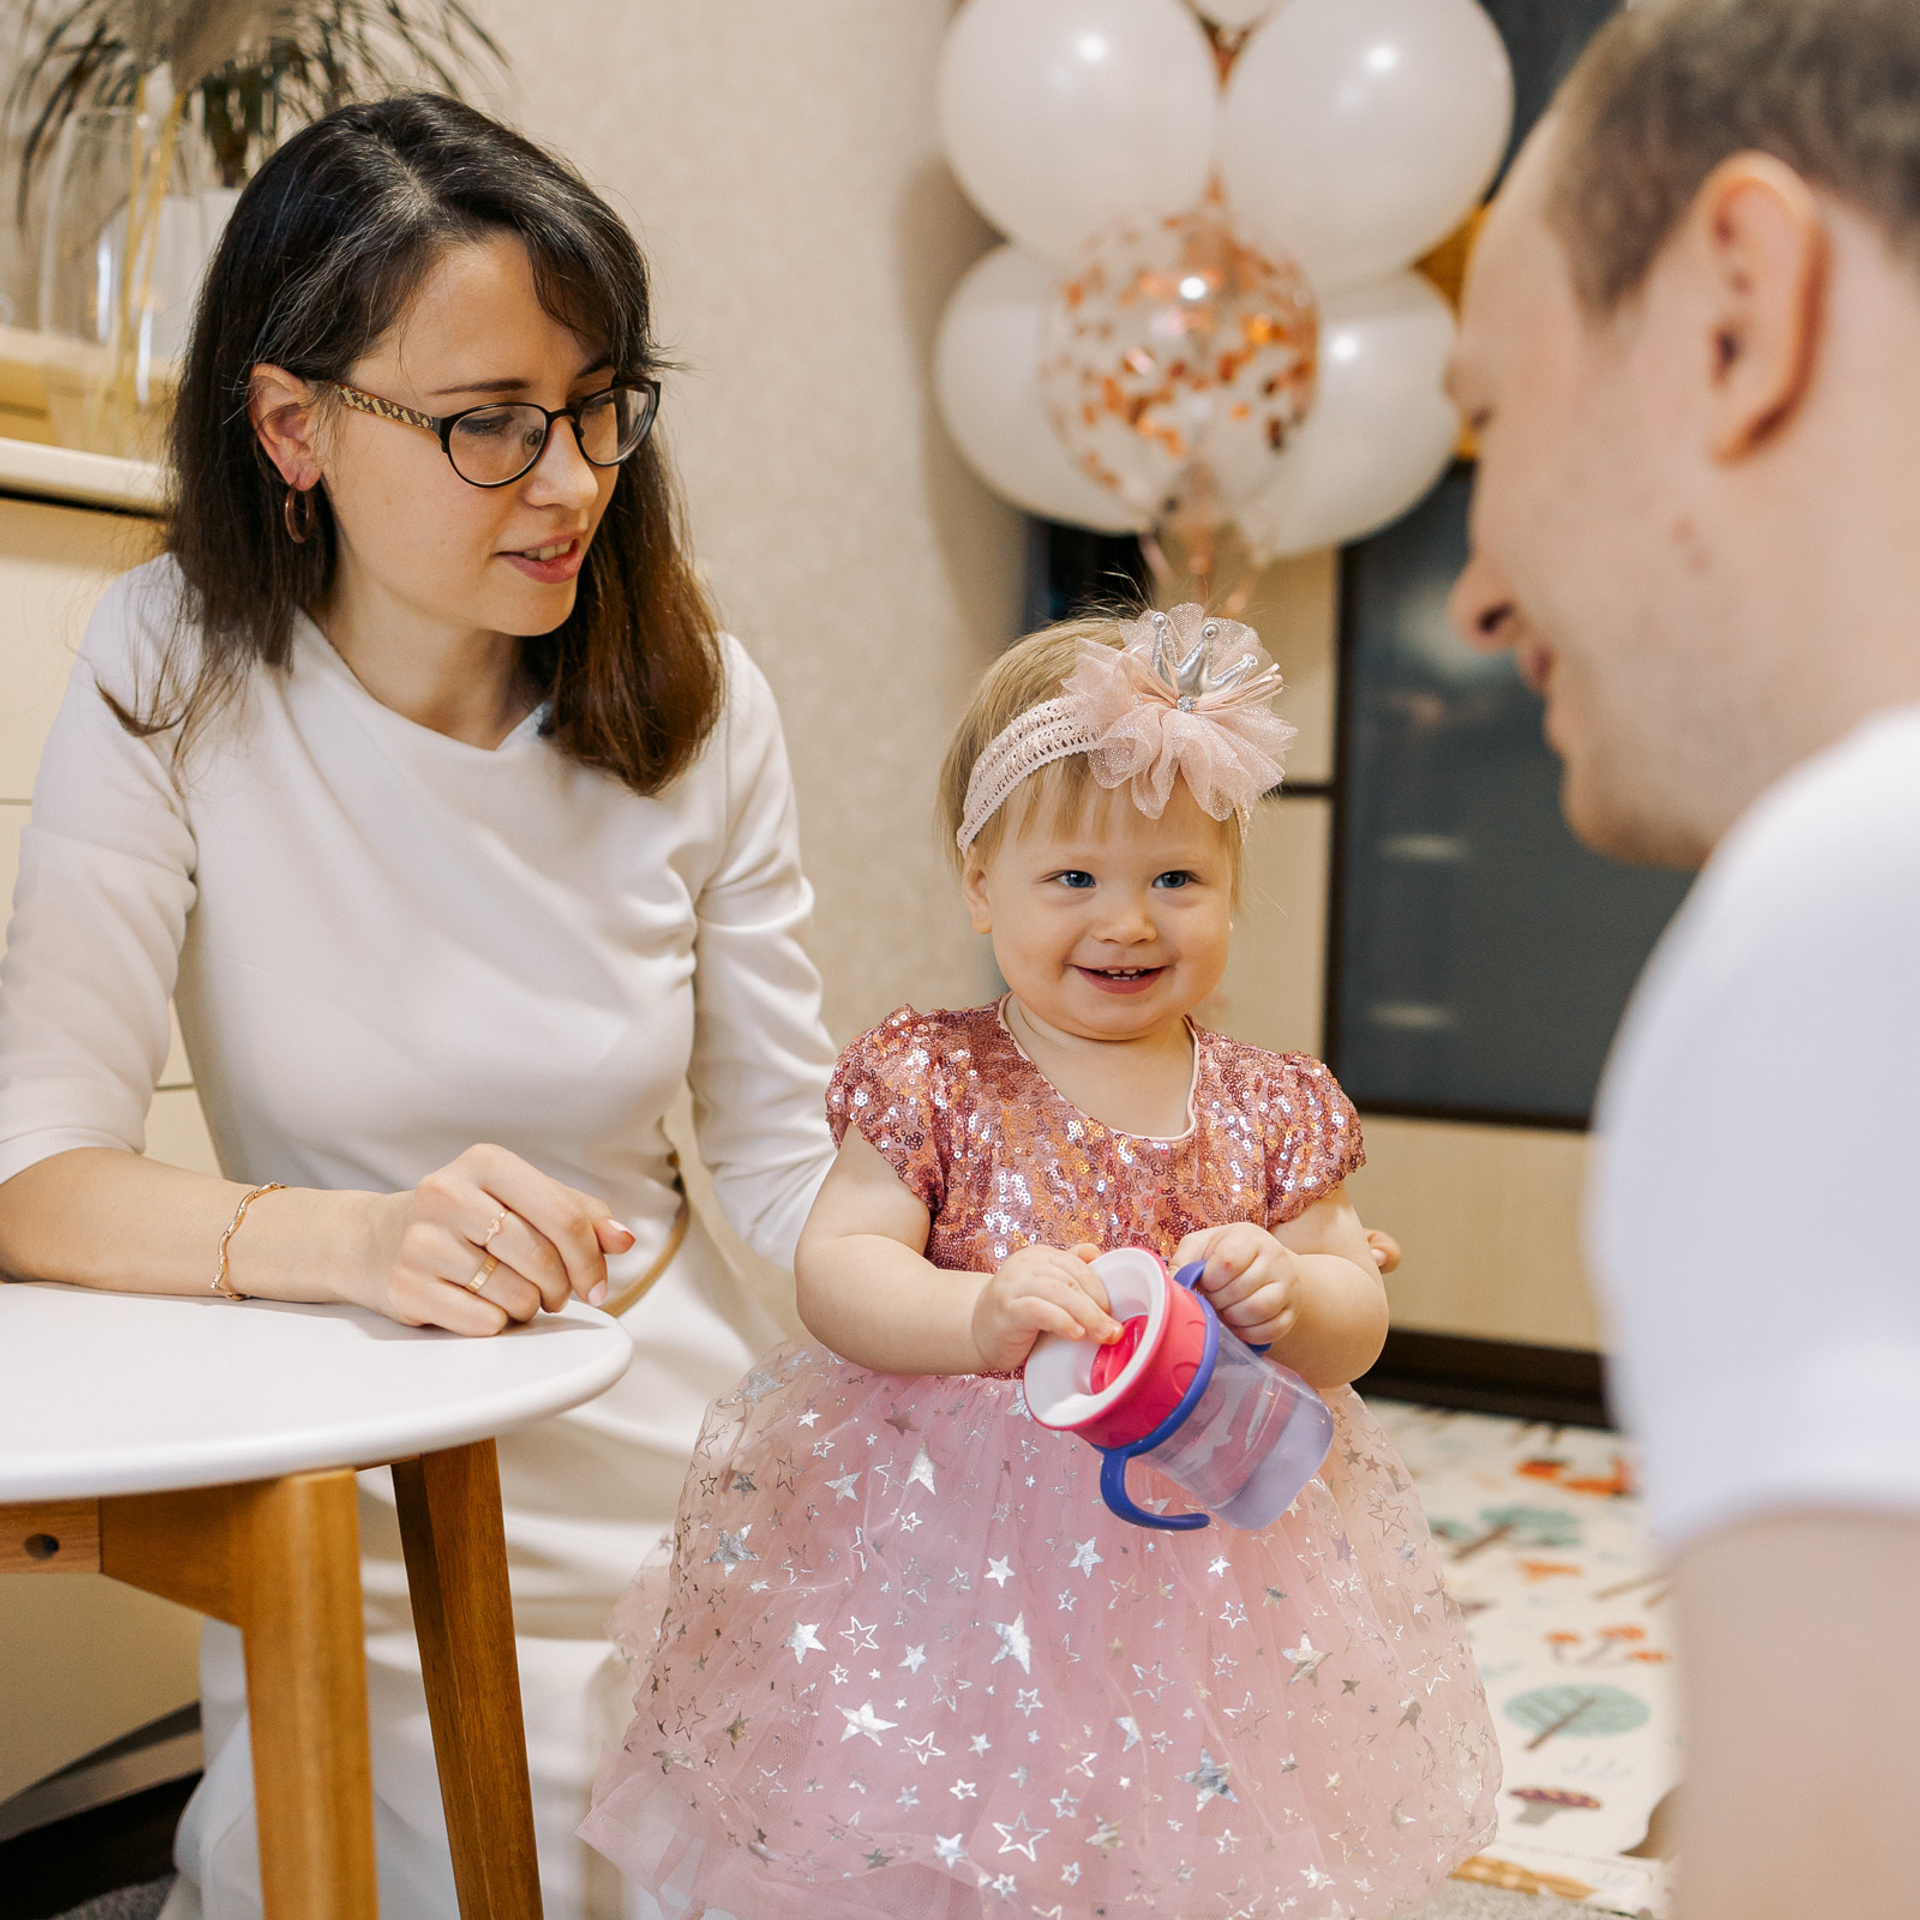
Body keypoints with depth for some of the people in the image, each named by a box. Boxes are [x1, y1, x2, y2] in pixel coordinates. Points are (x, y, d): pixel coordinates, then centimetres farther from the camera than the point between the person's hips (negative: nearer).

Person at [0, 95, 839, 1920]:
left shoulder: (694, 703, -5)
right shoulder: (175, 678, -12)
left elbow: (787, 1155, -2)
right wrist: (355, 1239, -38)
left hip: (682, 1468, 3)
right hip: (363, 1535, -3)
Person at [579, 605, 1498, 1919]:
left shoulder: (1273, 1111, 1)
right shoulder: (933, 1081, -5)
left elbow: (1358, 1326, 4)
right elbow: (835, 1269, -13)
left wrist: (1289, 1294, -19)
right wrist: (976, 1317, -31)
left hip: (1210, 1551, 2)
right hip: (949, 1554, -2)